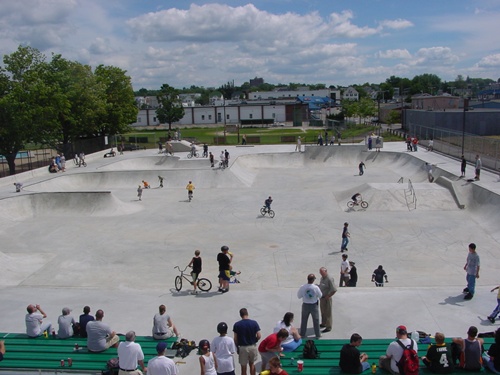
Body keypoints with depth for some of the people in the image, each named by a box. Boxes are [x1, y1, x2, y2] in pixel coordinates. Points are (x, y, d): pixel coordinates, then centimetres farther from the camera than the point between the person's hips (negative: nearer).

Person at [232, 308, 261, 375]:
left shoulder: (237, 324, -10)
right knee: (252, 364, 23)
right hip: (253, 347, 2)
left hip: (242, 348, -2)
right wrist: (254, 341, 10)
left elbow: (235, 339, -8)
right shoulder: (254, 323, -9)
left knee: (243, 367, 10)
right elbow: (259, 336, -8)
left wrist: (237, 347, 7)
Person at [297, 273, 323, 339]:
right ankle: (317, 334, 25)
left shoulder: (302, 287, -17)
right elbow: (320, 296, -6)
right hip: (314, 305, -1)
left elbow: (299, 296, -6)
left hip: (305, 305, 1)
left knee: (304, 320, 17)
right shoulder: (316, 287, -21)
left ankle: (302, 334, 26)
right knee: (316, 320, 15)